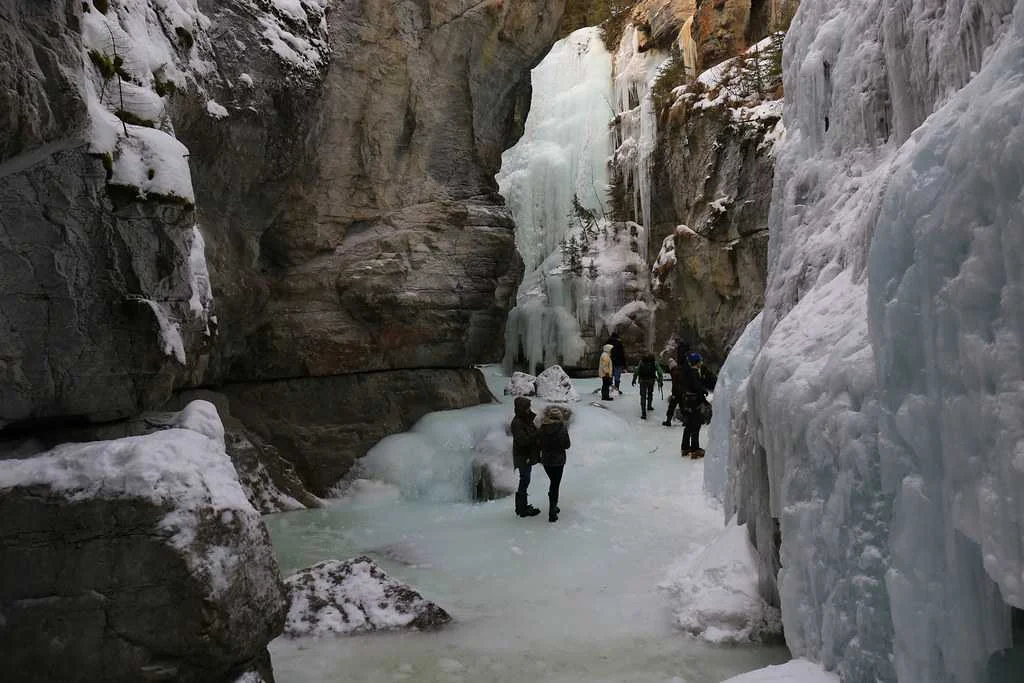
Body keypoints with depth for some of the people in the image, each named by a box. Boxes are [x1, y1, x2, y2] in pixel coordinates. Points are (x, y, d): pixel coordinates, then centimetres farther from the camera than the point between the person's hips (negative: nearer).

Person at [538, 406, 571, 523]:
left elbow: (540, 444, -3)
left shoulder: (543, 427, -9)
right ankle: (552, 513, 6)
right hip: (558, 460, -3)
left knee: (553, 482, 23)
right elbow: (566, 445, -9)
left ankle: (553, 507, 34)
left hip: (546, 460, 3)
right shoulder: (561, 428, -17)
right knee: (555, 485, 6)